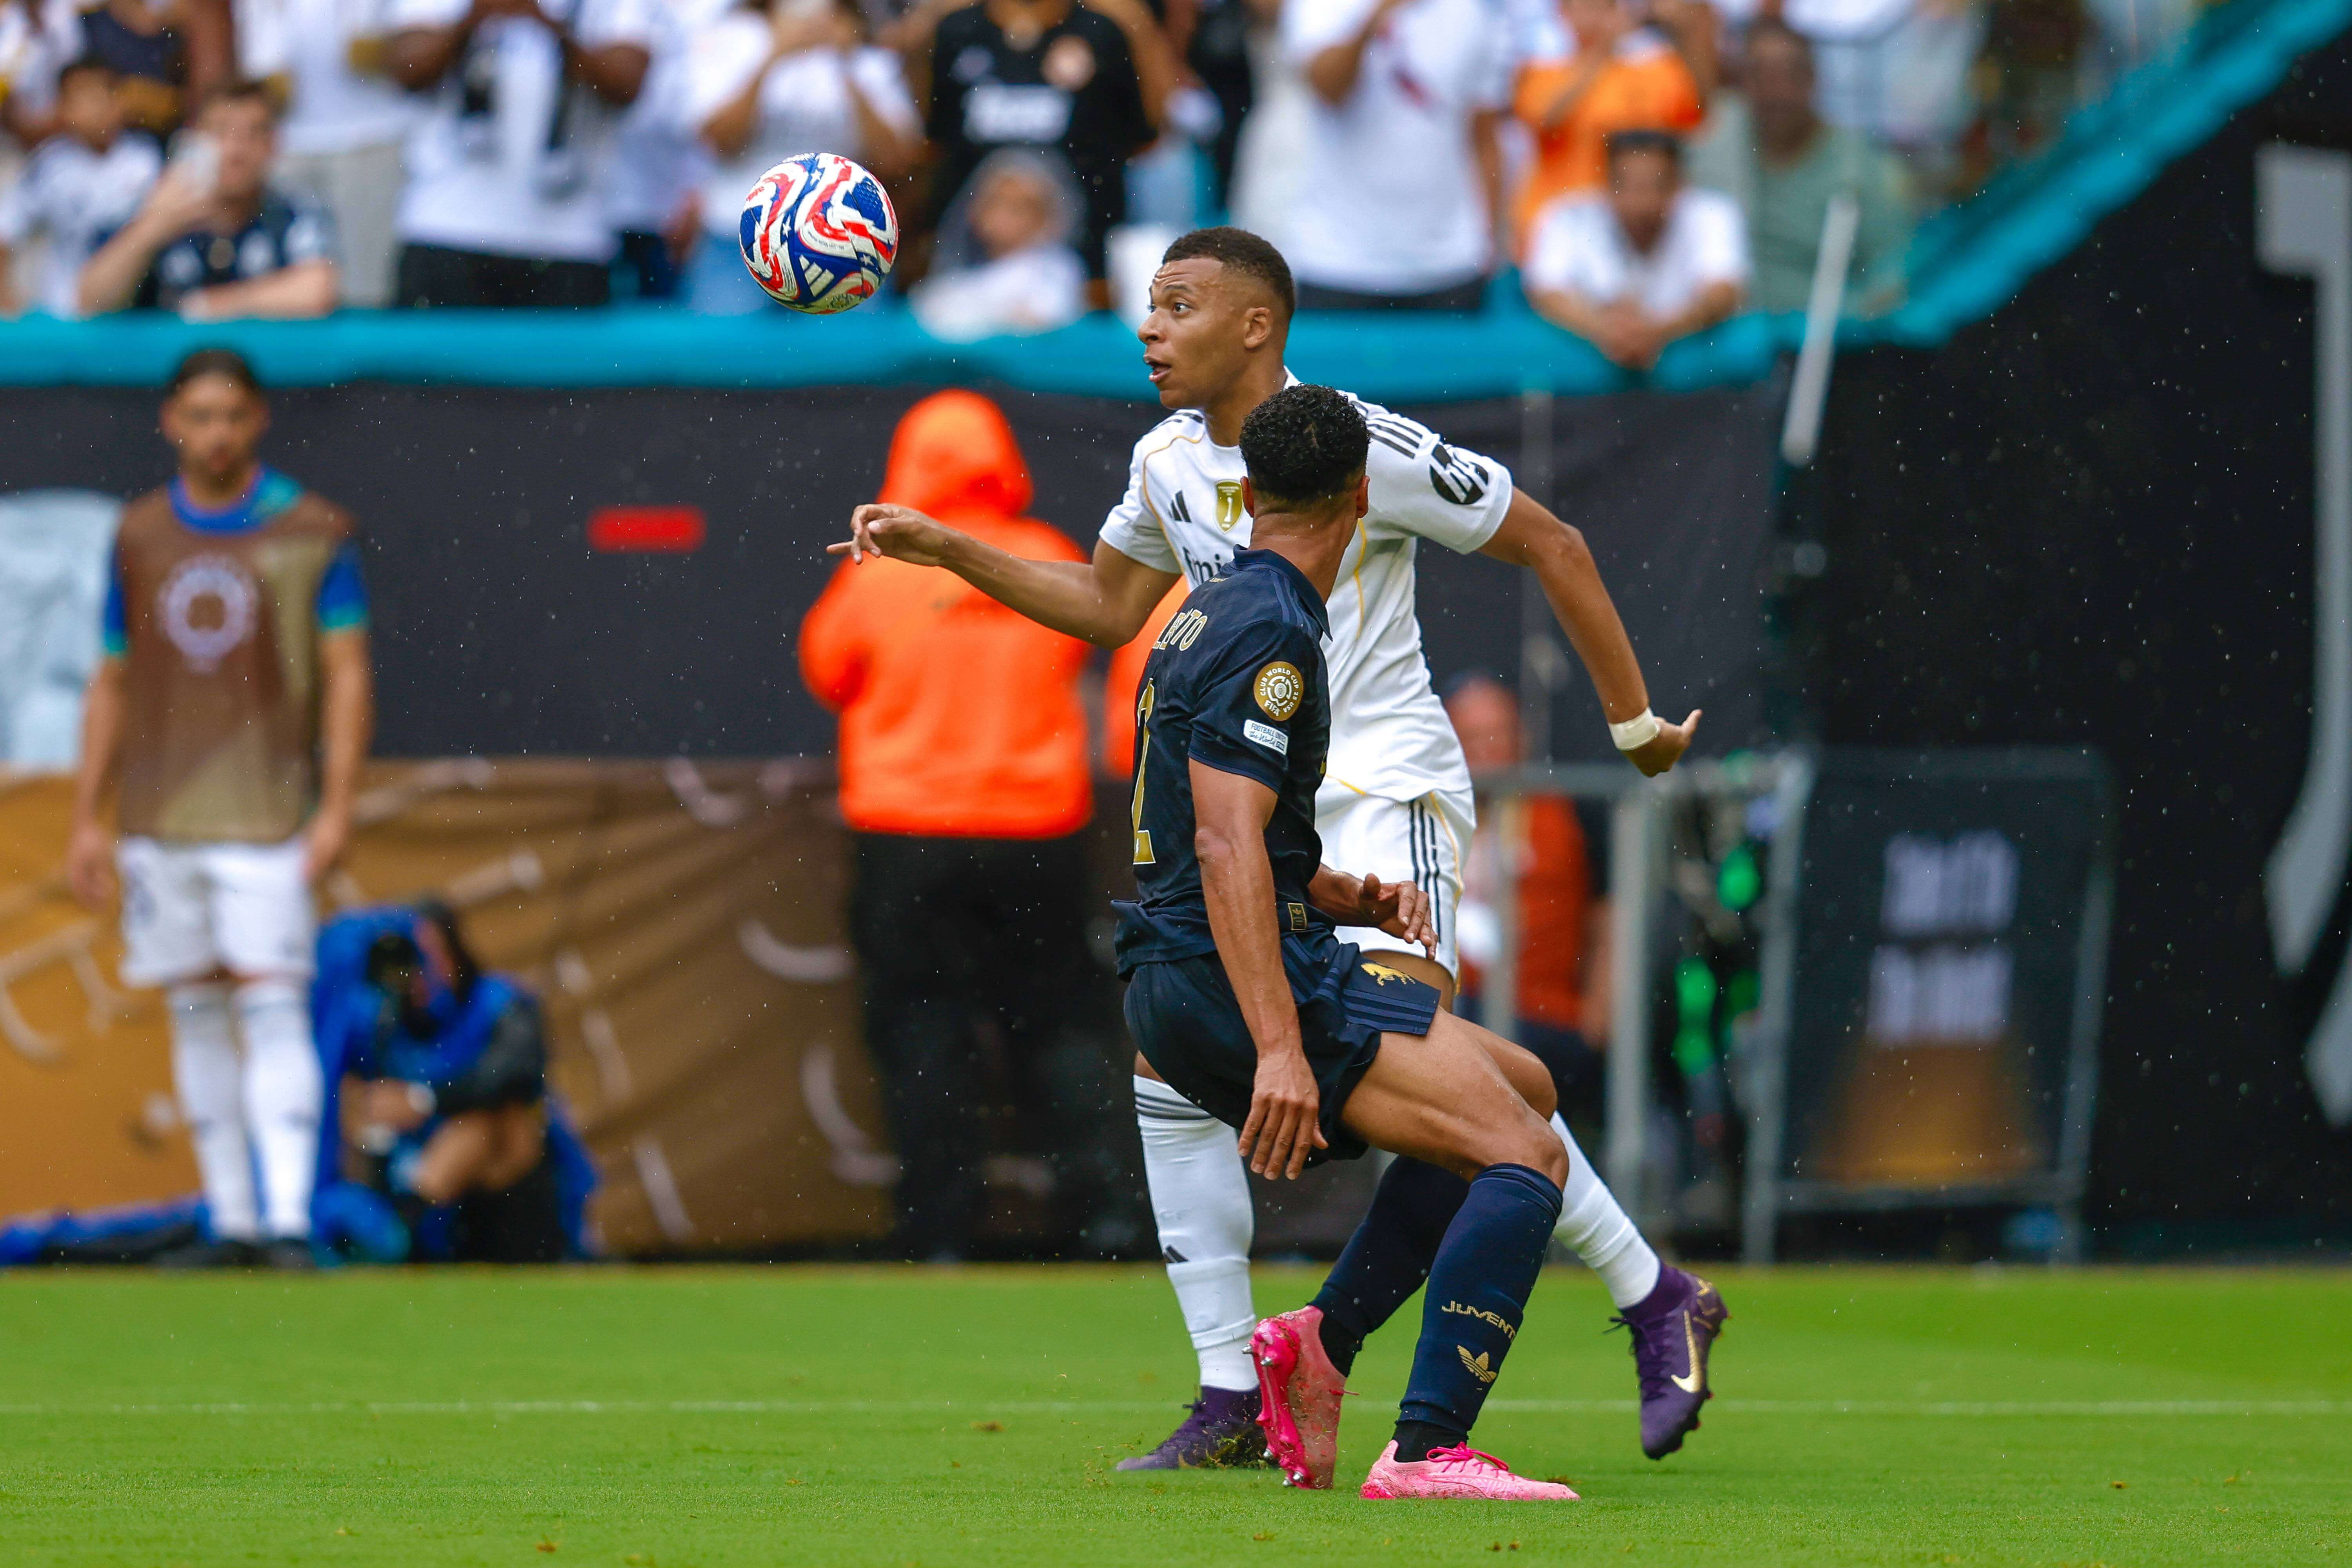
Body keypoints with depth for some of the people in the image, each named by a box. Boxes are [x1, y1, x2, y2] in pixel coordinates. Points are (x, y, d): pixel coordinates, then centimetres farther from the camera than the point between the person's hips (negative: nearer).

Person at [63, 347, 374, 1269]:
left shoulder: (312, 533, -1)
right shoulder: (140, 536, 10)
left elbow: (347, 676, -2)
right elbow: (111, 686, 14)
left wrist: (336, 808, -12)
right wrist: (86, 820, 9)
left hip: (265, 812, -4)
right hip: (158, 817, 4)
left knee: (273, 1009, -11)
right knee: (196, 1014, 7)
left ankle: (289, 1219, -16)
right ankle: (230, 1220, 13)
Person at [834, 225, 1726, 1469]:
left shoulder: (1357, 446, -13)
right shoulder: (1169, 462, 8)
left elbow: (1553, 545, -6)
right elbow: (1107, 607, 25)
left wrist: (1635, 722, -3)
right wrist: (947, 551, 15)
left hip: (1382, 784, -8)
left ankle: (1656, 1303, -13)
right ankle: (1231, 1400, 3)